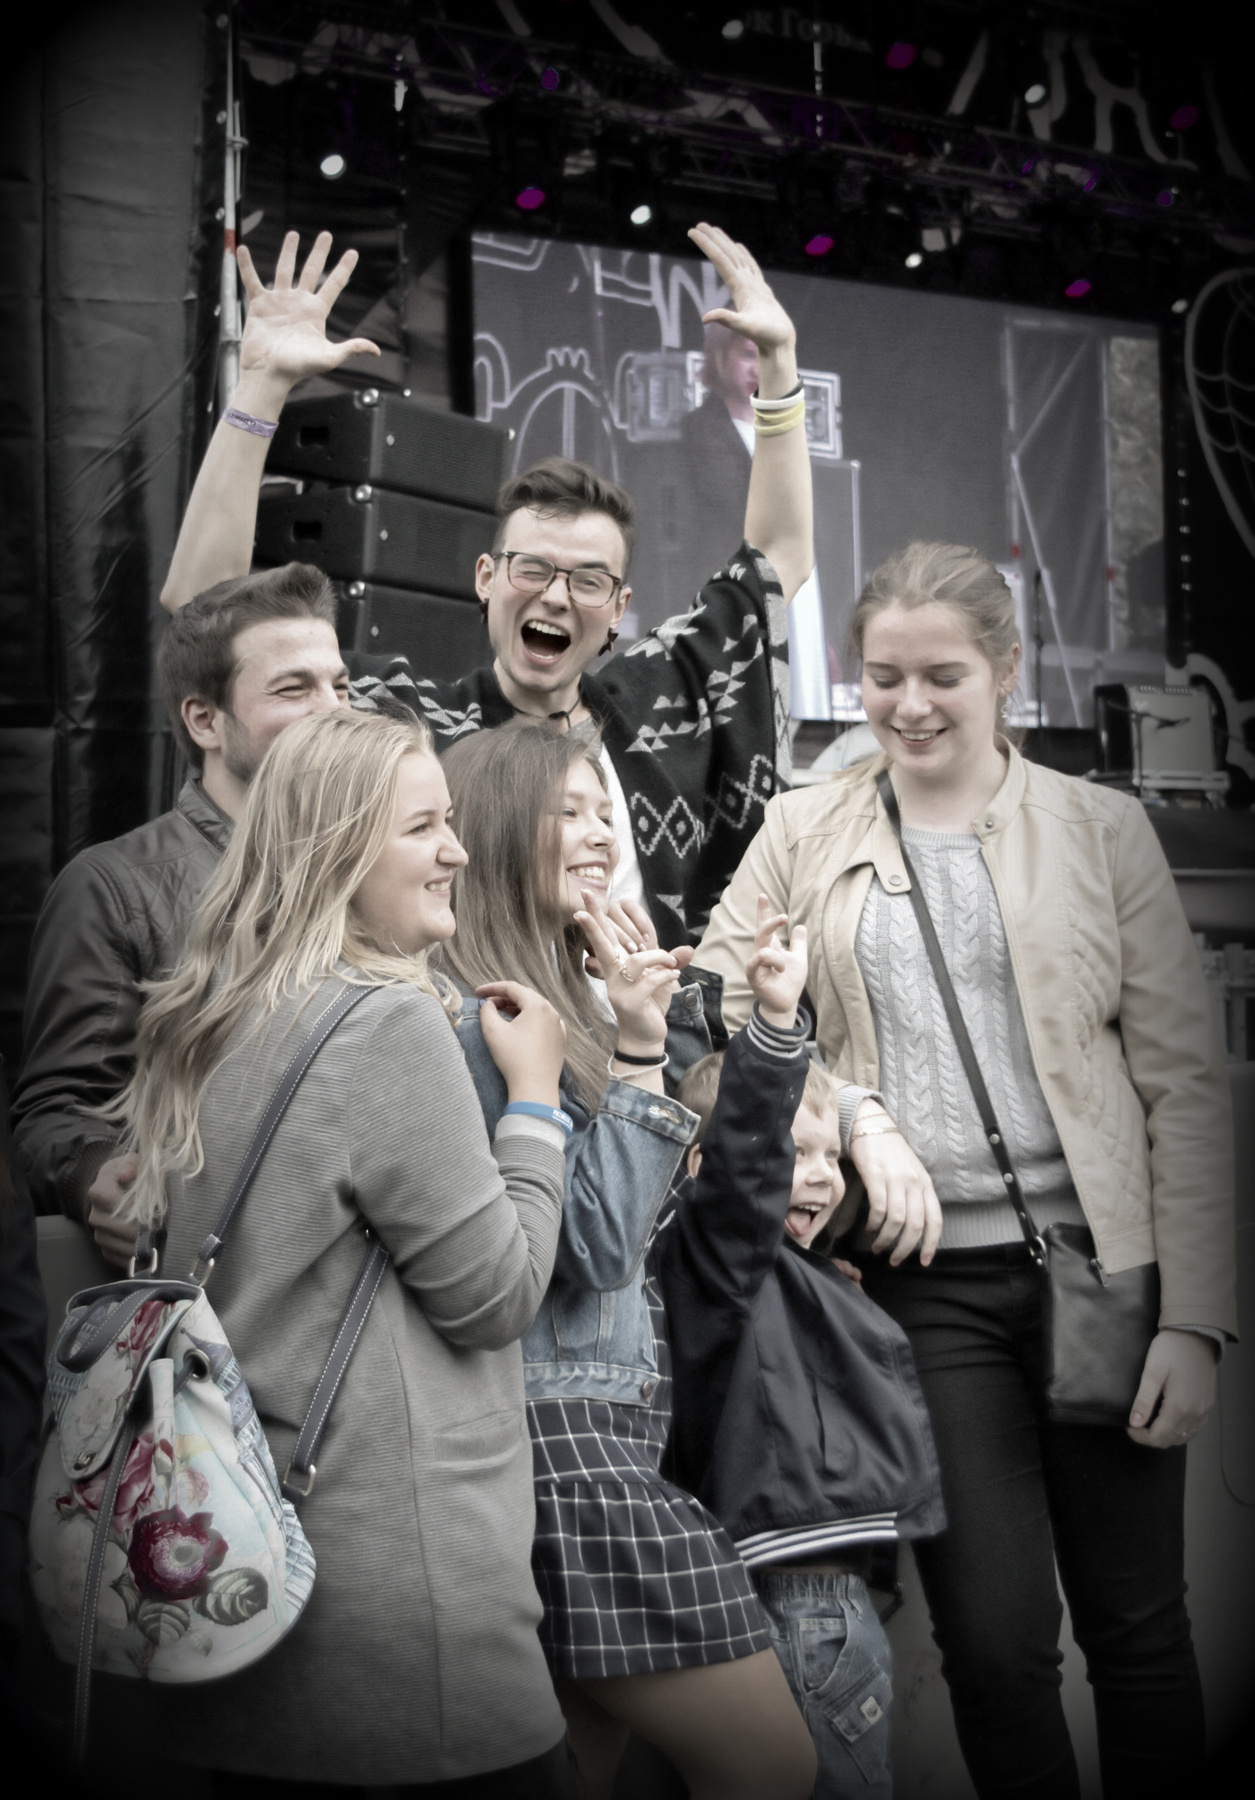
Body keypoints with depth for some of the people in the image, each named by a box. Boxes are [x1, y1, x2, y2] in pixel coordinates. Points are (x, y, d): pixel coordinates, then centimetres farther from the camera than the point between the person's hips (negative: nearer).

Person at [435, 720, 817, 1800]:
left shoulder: (570, 996, 14)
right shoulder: (474, 1019, -14)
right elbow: (593, 1246, -17)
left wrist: (655, 1013, 10)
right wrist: (636, 1052, -14)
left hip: (608, 1422, 10)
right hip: (558, 1432, -10)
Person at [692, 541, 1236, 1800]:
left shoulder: (1100, 827, 4)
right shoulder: (804, 834, 7)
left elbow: (1184, 1079, 2)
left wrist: (1194, 1317, -4)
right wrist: (856, 1117, -16)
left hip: (1098, 1267, 0)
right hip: (923, 1282, 0)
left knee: (1137, 1624, 9)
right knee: (993, 1633, 3)